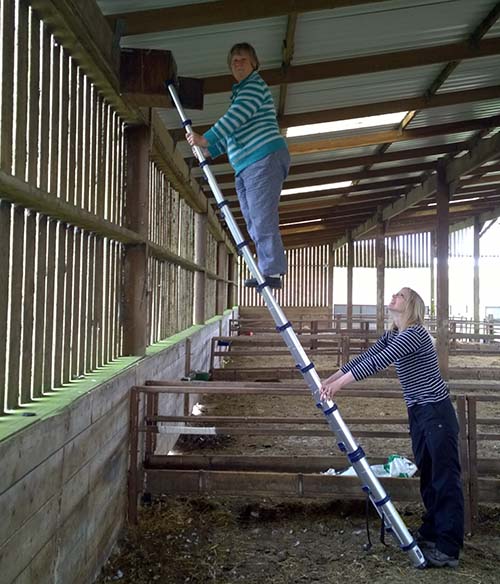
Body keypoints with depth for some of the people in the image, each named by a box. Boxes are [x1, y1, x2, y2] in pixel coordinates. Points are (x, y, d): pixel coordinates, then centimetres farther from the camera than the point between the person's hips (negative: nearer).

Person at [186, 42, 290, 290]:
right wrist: (210, 151, 22)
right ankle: (267, 270, 9)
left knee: (262, 218, -16)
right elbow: (233, 133, 34)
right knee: (253, 222, 7)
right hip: (245, 167, 10)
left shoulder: (255, 86, -1)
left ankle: (272, 272, -16)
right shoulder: (240, 92, 29)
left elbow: (236, 117, -17)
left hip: (264, 158, -10)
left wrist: (206, 139, -19)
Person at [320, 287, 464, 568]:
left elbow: (378, 363, -25)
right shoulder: (392, 336, 11)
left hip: (437, 413, -9)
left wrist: (339, 384, -23)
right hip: (417, 413, 9)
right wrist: (329, 380, 1)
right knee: (428, 475, 15)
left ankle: (449, 549, -5)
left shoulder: (415, 332, -19)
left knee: (446, 478, -6)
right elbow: (364, 357, 8)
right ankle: (431, 532, 25)